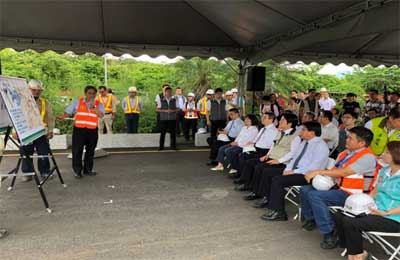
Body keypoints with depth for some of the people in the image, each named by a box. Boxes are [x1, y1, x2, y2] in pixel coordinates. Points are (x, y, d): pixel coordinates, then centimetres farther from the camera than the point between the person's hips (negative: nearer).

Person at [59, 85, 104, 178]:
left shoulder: (99, 104, 4)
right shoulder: (77, 102, 6)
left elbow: (101, 115, -12)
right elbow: (68, 112, 8)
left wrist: (93, 106, -17)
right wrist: (63, 117, -10)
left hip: (92, 130, 1)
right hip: (79, 129, -1)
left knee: (90, 151, 10)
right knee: (77, 150, -3)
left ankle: (88, 169, 24)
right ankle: (77, 170, 8)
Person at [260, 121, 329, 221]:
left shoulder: (320, 145, -12)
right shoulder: (304, 142, 16)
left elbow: (314, 166, -21)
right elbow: (294, 158, 21)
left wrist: (294, 172, -19)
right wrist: (288, 169, 3)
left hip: (307, 175, -9)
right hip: (295, 171, 9)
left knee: (277, 180, -23)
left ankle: (279, 213, -12)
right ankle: (272, 204, -2)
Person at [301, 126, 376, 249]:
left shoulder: (367, 157, -16)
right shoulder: (345, 153, 12)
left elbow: (344, 172, -23)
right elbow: (334, 171, 14)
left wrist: (319, 172, -20)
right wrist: (321, 176, -6)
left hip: (351, 195, -9)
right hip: (338, 188, 9)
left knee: (315, 195, -27)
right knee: (305, 189, 2)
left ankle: (329, 234, -18)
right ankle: (311, 219, 20)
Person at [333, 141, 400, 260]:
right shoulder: (384, 171, 9)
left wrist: (386, 213, -25)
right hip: (374, 211, 8)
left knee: (350, 223, -25)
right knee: (338, 216, -5)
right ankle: (353, 250, 8)